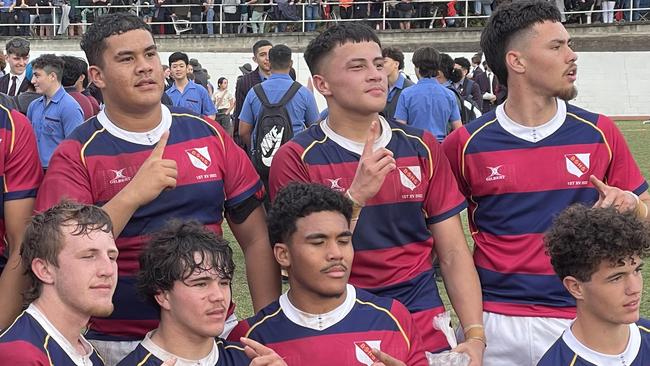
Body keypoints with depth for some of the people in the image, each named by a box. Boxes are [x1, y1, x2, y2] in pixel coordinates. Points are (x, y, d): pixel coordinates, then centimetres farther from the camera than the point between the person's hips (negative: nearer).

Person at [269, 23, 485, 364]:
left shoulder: (422, 147, 3)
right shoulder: (297, 158, -8)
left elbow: (453, 253, 2)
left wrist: (475, 336, -8)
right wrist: (357, 195, -25)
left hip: (425, 330, 3)